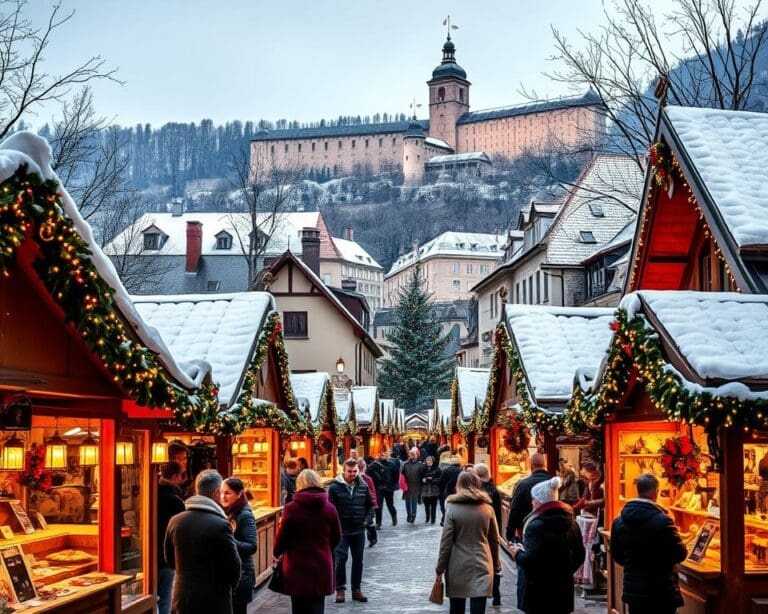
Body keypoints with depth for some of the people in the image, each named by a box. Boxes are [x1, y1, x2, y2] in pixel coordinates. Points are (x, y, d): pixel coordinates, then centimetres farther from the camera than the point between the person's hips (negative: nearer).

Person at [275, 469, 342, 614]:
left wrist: (277, 553, 16)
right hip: (322, 567, 2)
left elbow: (281, 538, -5)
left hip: (298, 569, -2)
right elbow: (336, 539, 8)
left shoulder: (291, 509, -12)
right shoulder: (330, 509, -2)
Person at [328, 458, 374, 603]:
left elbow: (369, 504, 17)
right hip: (342, 530, -4)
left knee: (358, 560, 8)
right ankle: (340, 589, 5)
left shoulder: (363, 486, 3)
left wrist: (364, 518, 9)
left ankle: (356, 589, 17)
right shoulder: (335, 486, -9)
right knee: (340, 559, -5)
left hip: (359, 530, 4)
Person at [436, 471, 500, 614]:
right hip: (482, 566, 2)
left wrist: (440, 569, -1)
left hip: (457, 566, -1)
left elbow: (446, 541, -7)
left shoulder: (452, 507, -6)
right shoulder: (487, 507, 4)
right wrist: (496, 566, 19)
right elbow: (494, 540, 9)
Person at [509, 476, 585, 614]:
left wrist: (517, 554, -4)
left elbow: (531, 560, -23)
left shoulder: (536, 526, -19)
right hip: (563, 591, 7)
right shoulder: (571, 523, 5)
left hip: (538, 594, -7)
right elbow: (579, 556, 12)